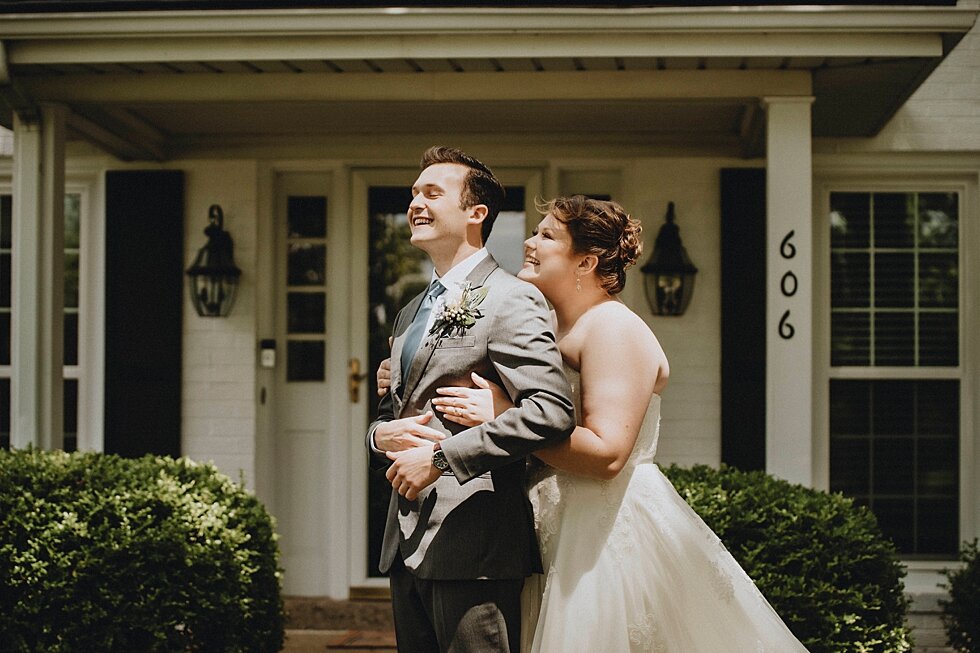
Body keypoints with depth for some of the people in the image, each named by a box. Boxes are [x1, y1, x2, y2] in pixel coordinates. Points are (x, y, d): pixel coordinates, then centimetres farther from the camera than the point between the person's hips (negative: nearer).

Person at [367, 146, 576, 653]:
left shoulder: (510, 299, -7)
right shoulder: (411, 313, 20)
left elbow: (552, 411, -20)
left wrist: (441, 455, -21)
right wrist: (381, 436, 1)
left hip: (471, 547, -8)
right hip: (407, 546, 8)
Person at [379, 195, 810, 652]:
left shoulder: (613, 327, -13)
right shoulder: (553, 331, 14)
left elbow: (607, 454, -23)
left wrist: (505, 414, -22)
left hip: (611, 540, -8)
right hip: (559, 541, 8)